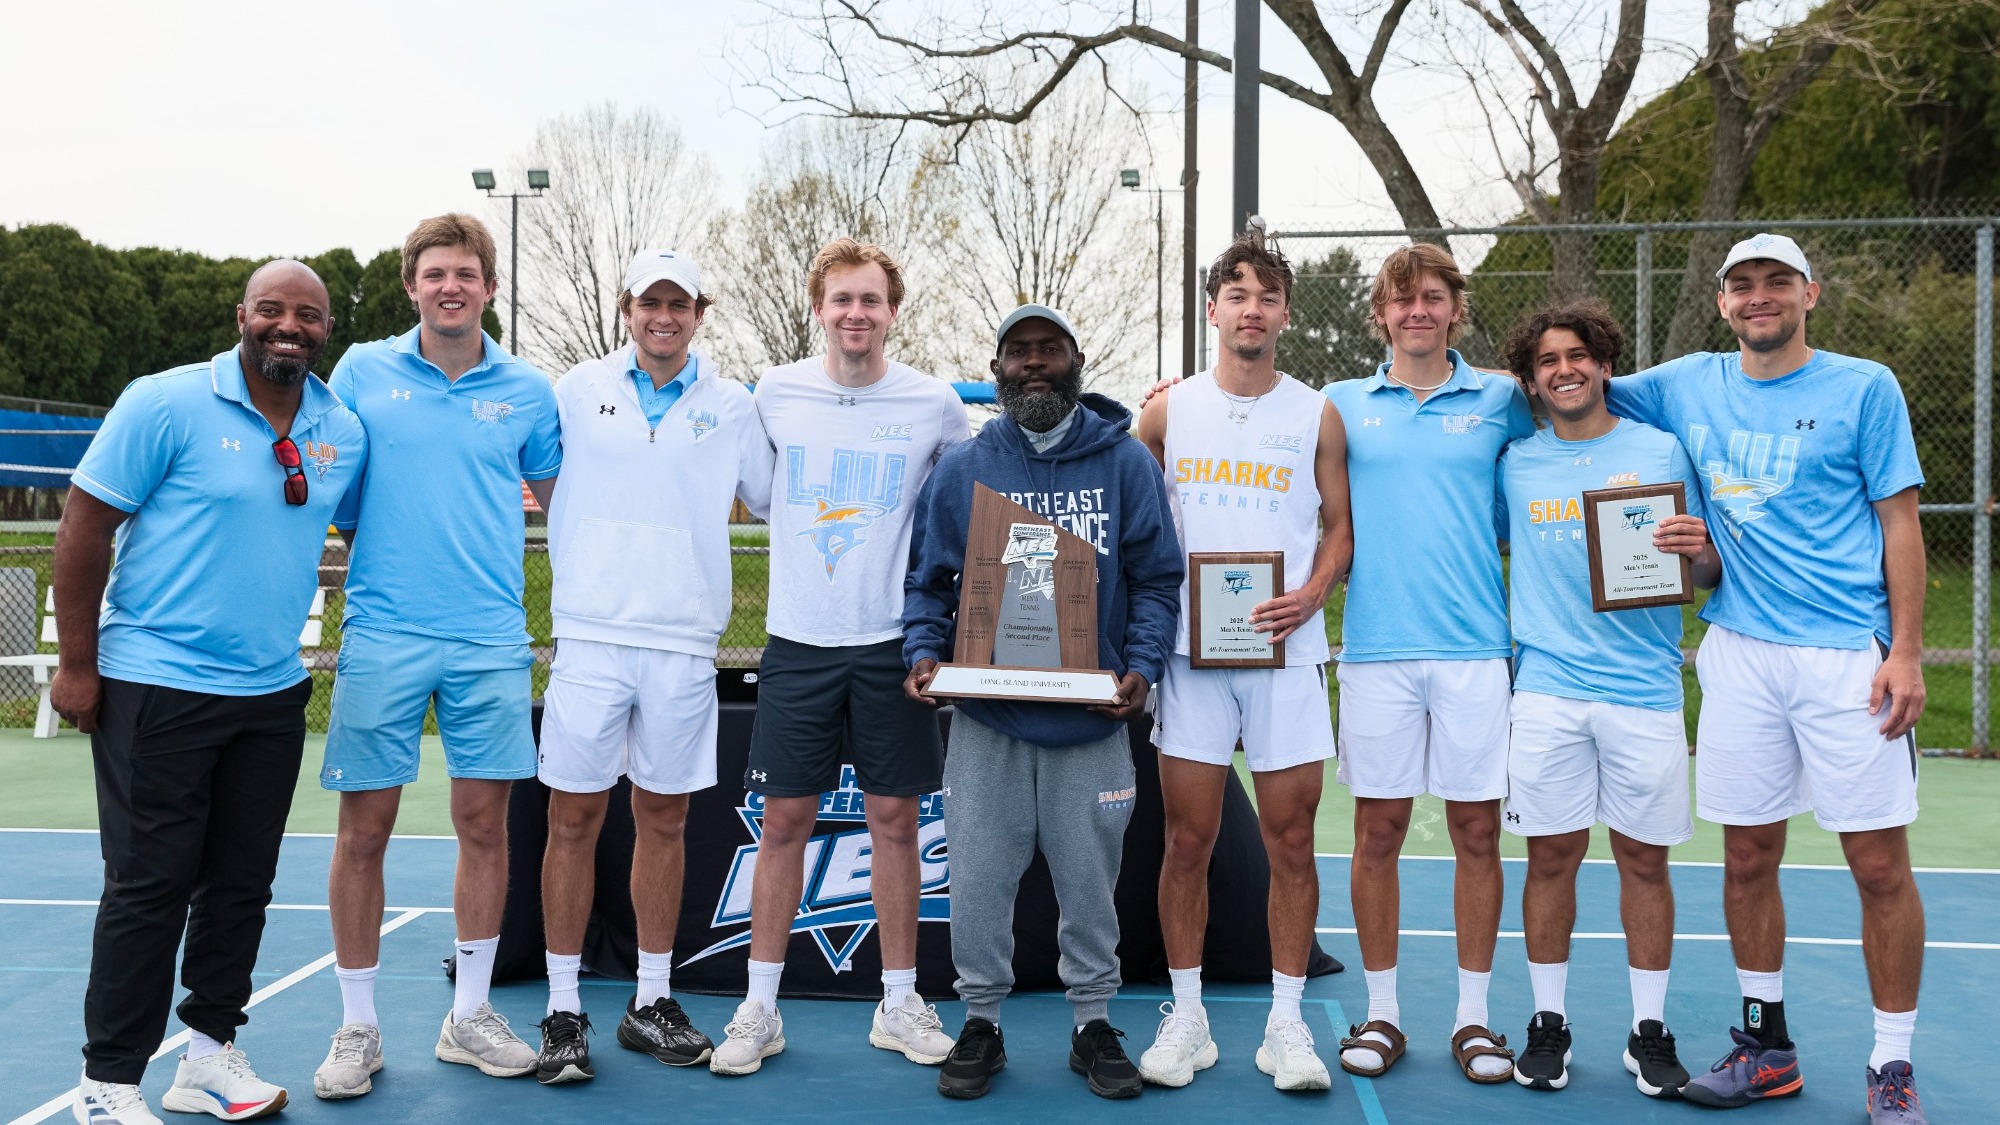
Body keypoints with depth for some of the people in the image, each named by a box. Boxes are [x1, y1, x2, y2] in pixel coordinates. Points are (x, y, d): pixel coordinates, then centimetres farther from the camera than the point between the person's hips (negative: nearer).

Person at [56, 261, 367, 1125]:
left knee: (241, 883, 12)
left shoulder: (345, 433, 6)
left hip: (273, 695, 5)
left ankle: (209, 1054, 26)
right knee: (149, 887, 0)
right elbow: (85, 528, -8)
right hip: (156, 688, -5)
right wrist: (77, 664, -8)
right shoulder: (164, 405, -9)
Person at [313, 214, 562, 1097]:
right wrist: (365, 539, 1)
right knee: (364, 827, 2)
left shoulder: (527, 391, 7)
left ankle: (469, 1016, 21)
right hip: (381, 637, -1)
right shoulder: (362, 372, 5)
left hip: (490, 639, 1)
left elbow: (560, 495, 18)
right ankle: (357, 1028, 17)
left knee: (484, 824, 6)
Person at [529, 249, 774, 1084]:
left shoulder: (731, 406, 7)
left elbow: (772, 498, 18)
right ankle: (564, 1014, 10)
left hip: (685, 641, 1)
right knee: (573, 818, 0)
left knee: (663, 819, 9)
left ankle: (651, 1003, 21)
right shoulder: (579, 390, 5)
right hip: (590, 634, -1)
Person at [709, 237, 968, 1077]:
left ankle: (899, 1004, 18)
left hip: (893, 641, 0)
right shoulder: (774, 394, 0)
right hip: (798, 639, 0)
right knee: (784, 821, 3)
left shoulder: (935, 404, -2)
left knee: (894, 820, 5)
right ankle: (759, 1008, 14)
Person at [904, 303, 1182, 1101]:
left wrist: (1142, 666, -10)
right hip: (986, 721, 1)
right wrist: (924, 651, -8)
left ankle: (1095, 1023, 23)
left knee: (1090, 882, 7)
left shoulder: (1125, 463, 3)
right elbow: (928, 579, 9)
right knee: (978, 882, 4)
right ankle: (981, 1022, 21)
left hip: (1092, 721, -1)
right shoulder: (962, 469, 6)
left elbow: (1156, 579, 3)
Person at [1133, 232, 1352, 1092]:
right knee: (1187, 841, 3)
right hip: (1189, 649, 1)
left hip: (1286, 651, 0)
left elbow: (1339, 528, 8)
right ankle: (1186, 1016, 17)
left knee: (1291, 842, 2)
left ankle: (1286, 1022, 14)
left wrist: (1310, 595, -10)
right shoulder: (1166, 412, 7)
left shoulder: (1317, 415, 6)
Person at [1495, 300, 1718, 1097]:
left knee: (1644, 858, 5)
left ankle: (1649, 1032, 17)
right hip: (1546, 691, 1)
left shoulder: (1661, 451, 5)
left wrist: (1698, 550, -14)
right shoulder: (1514, 464, 8)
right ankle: (1548, 1025, 15)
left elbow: (1708, 574, 7)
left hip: (1644, 690, 0)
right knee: (1552, 855, 3)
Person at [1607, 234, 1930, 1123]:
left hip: (1849, 654, -3)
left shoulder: (1864, 387, 1)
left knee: (1880, 864, -2)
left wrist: (1905, 652, -7)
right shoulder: (1688, 385, 10)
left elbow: (1899, 523, 0)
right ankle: (1766, 1044, 22)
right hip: (1740, 652, 3)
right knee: (1748, 858, 7)